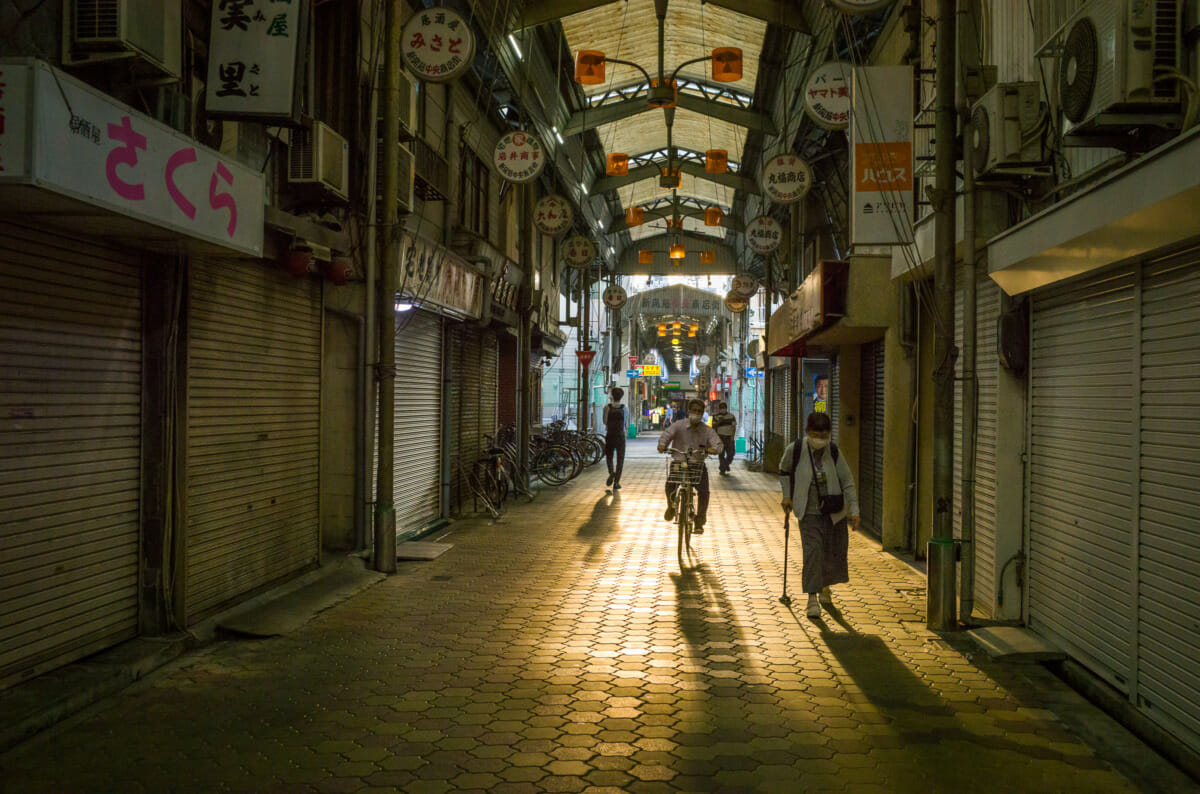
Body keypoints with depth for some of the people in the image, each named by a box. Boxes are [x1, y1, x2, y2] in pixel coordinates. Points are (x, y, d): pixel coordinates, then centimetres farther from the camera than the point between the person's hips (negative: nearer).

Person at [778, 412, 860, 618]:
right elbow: (784, 470, 12)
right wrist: (787, 495, 7)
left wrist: (854, 510, -4)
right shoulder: (795, 449, -10)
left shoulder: (833, 452, -7)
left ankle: (825, 587, 36)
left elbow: (847, 482, -1)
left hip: (834, 511, 2)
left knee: (835, 551, 10)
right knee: (812, 551, -12)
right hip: (809, 511, -2)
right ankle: (812, 597, -6)